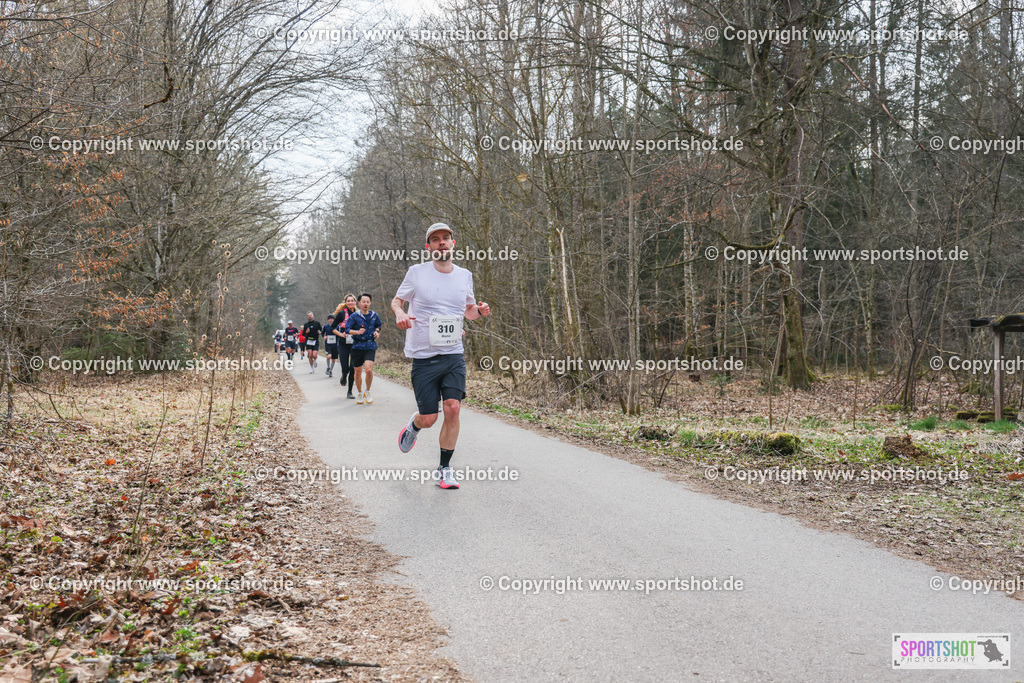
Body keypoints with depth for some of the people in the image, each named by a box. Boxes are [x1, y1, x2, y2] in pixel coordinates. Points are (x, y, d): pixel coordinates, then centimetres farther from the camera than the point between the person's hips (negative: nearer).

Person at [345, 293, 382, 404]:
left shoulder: (374, 316, 7)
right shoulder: (354, 316, -2)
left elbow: (379, 325, 25)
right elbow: (347, 329, -5)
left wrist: (377, 332, 5)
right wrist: (357, 332, -21)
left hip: (370, 346, 0)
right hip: (357, 346, 0)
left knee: (369, 369, -18)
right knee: (358, 372, 6)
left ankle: (367, 392, 4)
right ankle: (359, 393, 28)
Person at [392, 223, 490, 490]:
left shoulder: (464, 275, 8)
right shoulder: (417, 272, -1)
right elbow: (396, 300, 10)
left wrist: (479, 310, -1)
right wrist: (399, 313, -13)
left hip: (454, 355, 2)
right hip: (424, 356, -2)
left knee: (452, 408, -12)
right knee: (428, 419, -2)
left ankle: (445, 468, 5)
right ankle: (413, 425, 37)